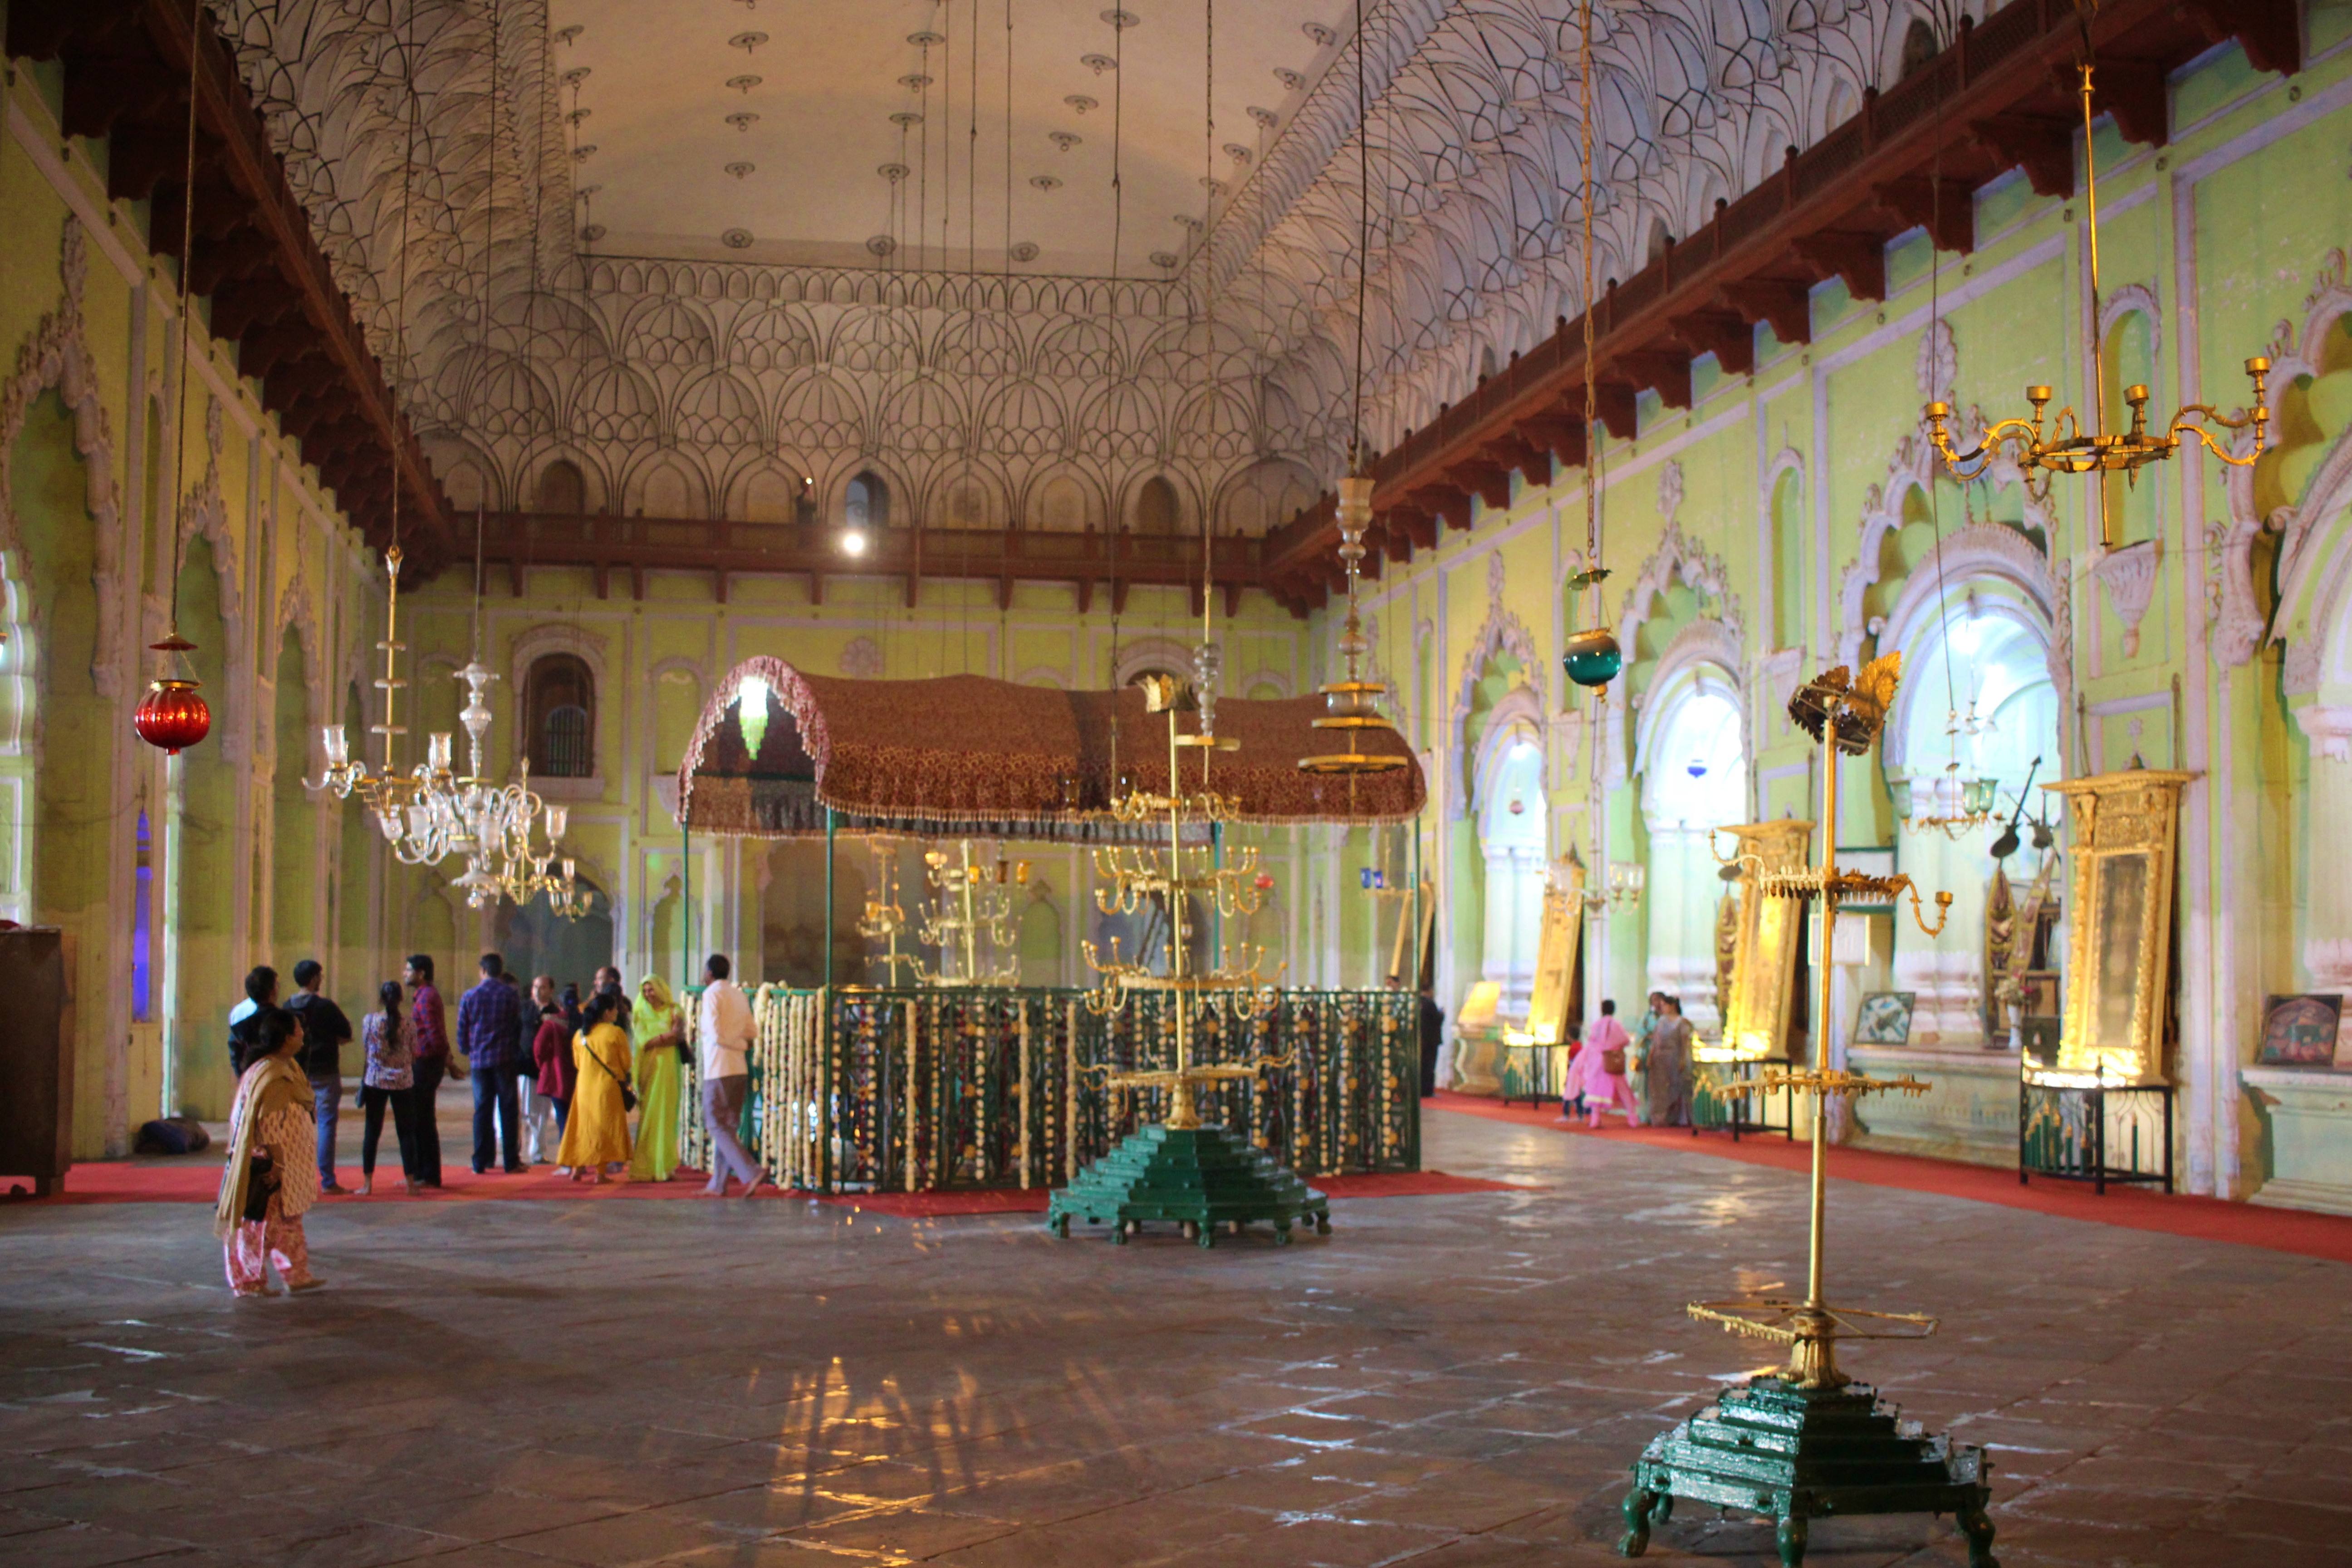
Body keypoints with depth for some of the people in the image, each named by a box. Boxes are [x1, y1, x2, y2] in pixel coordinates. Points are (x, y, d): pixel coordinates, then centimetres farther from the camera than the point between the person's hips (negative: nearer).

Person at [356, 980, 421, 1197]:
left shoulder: (369, 1021, -7)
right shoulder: (409, 1023, -7)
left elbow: (364, 1051, 1)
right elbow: (415, 1054, -1)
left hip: (375, 1081, 0)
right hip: (403, 1082, 0)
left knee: (372, 1132, 8)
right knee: (406, 1132, 8)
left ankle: (367, 1184, 9)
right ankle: (410, 1182, 9)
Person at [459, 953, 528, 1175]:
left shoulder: (469, 996, 2)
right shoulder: (511, 995, -2)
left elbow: (462, 1031, 4)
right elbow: (519, 1025, 2)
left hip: (478, 1059, 2)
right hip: (505, 1059, -2)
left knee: (482, 1110, 7)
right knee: (508, 1110, 3)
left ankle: (481, 1163, 5)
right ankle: (511, 1162, 1)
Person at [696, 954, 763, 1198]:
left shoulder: (712, 994, -8)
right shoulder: (740, 995, 13)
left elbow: (715, 1034, -14)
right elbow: (750, 1033, 13)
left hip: (718, 1069, -7)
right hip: (740, 1068, 7)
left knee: (717, 1125, -3)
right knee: (728, 1126, 11)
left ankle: (751, 1172, -16)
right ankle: (719, 1184, 14)